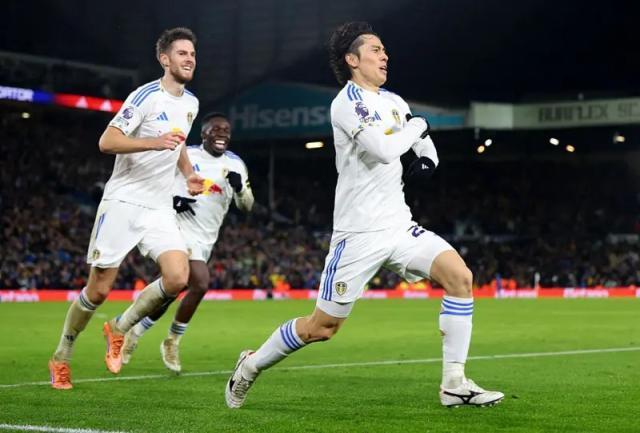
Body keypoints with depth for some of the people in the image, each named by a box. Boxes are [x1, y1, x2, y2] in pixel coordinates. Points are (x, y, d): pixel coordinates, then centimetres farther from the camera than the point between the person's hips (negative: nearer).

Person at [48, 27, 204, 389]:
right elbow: (107, 142, -18)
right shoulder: (146, 96, -11)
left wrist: (189, 173, 16)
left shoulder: (191, 103, 12)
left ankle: (120, 329, 7)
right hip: (124, 201, -6)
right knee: (99, 289, -1)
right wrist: (155, 142, -29)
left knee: (178, 278, -16)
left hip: (160, 209, 6)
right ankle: (61, 358, 20)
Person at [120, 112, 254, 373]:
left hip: (204, 240, 5)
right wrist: (171, 199, -12)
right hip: (180, 230, -5)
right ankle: (172, 342, -2)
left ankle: (135, 332, 25)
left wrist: (239, 187, -15)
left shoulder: (235, 164, 7)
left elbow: (246, 206, 7)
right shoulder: (183, 154, -3)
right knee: (200, 284, -23)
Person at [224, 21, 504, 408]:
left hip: (400, 227, 7)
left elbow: (425, 143, 26)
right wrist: (418, 126, -10)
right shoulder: (348, 101, -12)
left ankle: (454, 383, -10)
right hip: (360, 234, -7)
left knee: (460, 276, -14)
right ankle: (251, 365, 24)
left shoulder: (394, 102, 12)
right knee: (323, 327, -1)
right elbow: (384, 150, -28)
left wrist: (427, 160, 3)